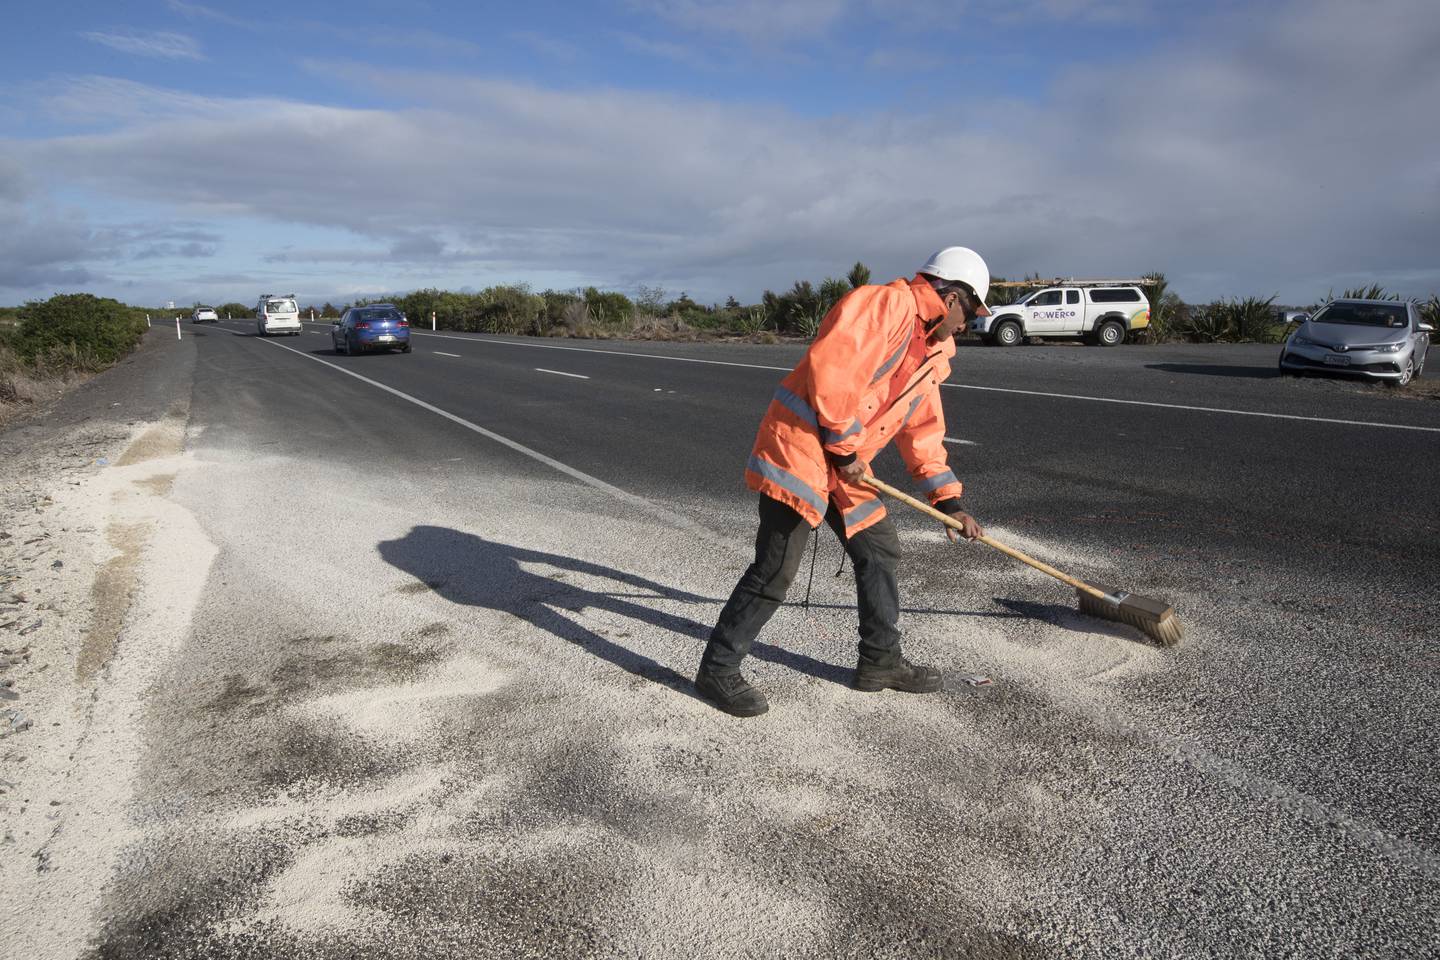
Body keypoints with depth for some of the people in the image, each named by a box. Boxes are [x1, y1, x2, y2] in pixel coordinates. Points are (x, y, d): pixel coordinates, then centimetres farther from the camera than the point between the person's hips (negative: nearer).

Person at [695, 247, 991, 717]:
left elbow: (923, 430, 22)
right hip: (798, 447, -10)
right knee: (775, 570, -8)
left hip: (844, 464, 10)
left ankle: (880, 660, 30)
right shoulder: (887, 303, -13)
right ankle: (717, 670, 6)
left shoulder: (933, 352, 18)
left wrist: (947, 500, 19)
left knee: (880, 551, 15)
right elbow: (831, 365, -25)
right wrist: (843, 446, -17)